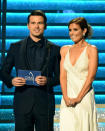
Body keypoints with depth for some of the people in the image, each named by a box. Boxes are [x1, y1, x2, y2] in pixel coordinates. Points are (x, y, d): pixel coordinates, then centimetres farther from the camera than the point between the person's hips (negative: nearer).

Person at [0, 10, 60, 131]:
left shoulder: (54, 49, 7)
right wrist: (11, 80, -10)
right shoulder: (16, 47, 7)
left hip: (44, 103, 0)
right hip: (22, 102, 0)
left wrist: (48, 80, -12)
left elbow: (60, 76, 8)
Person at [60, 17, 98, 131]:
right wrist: (66, 98, -7)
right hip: (67, 98, 3)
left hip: (84, 97, -3)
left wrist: (78, 98, -13)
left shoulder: (91, 50, -1)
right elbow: (63, 76, 6)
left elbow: (90, 78, -8)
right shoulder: (65, 50, 11)